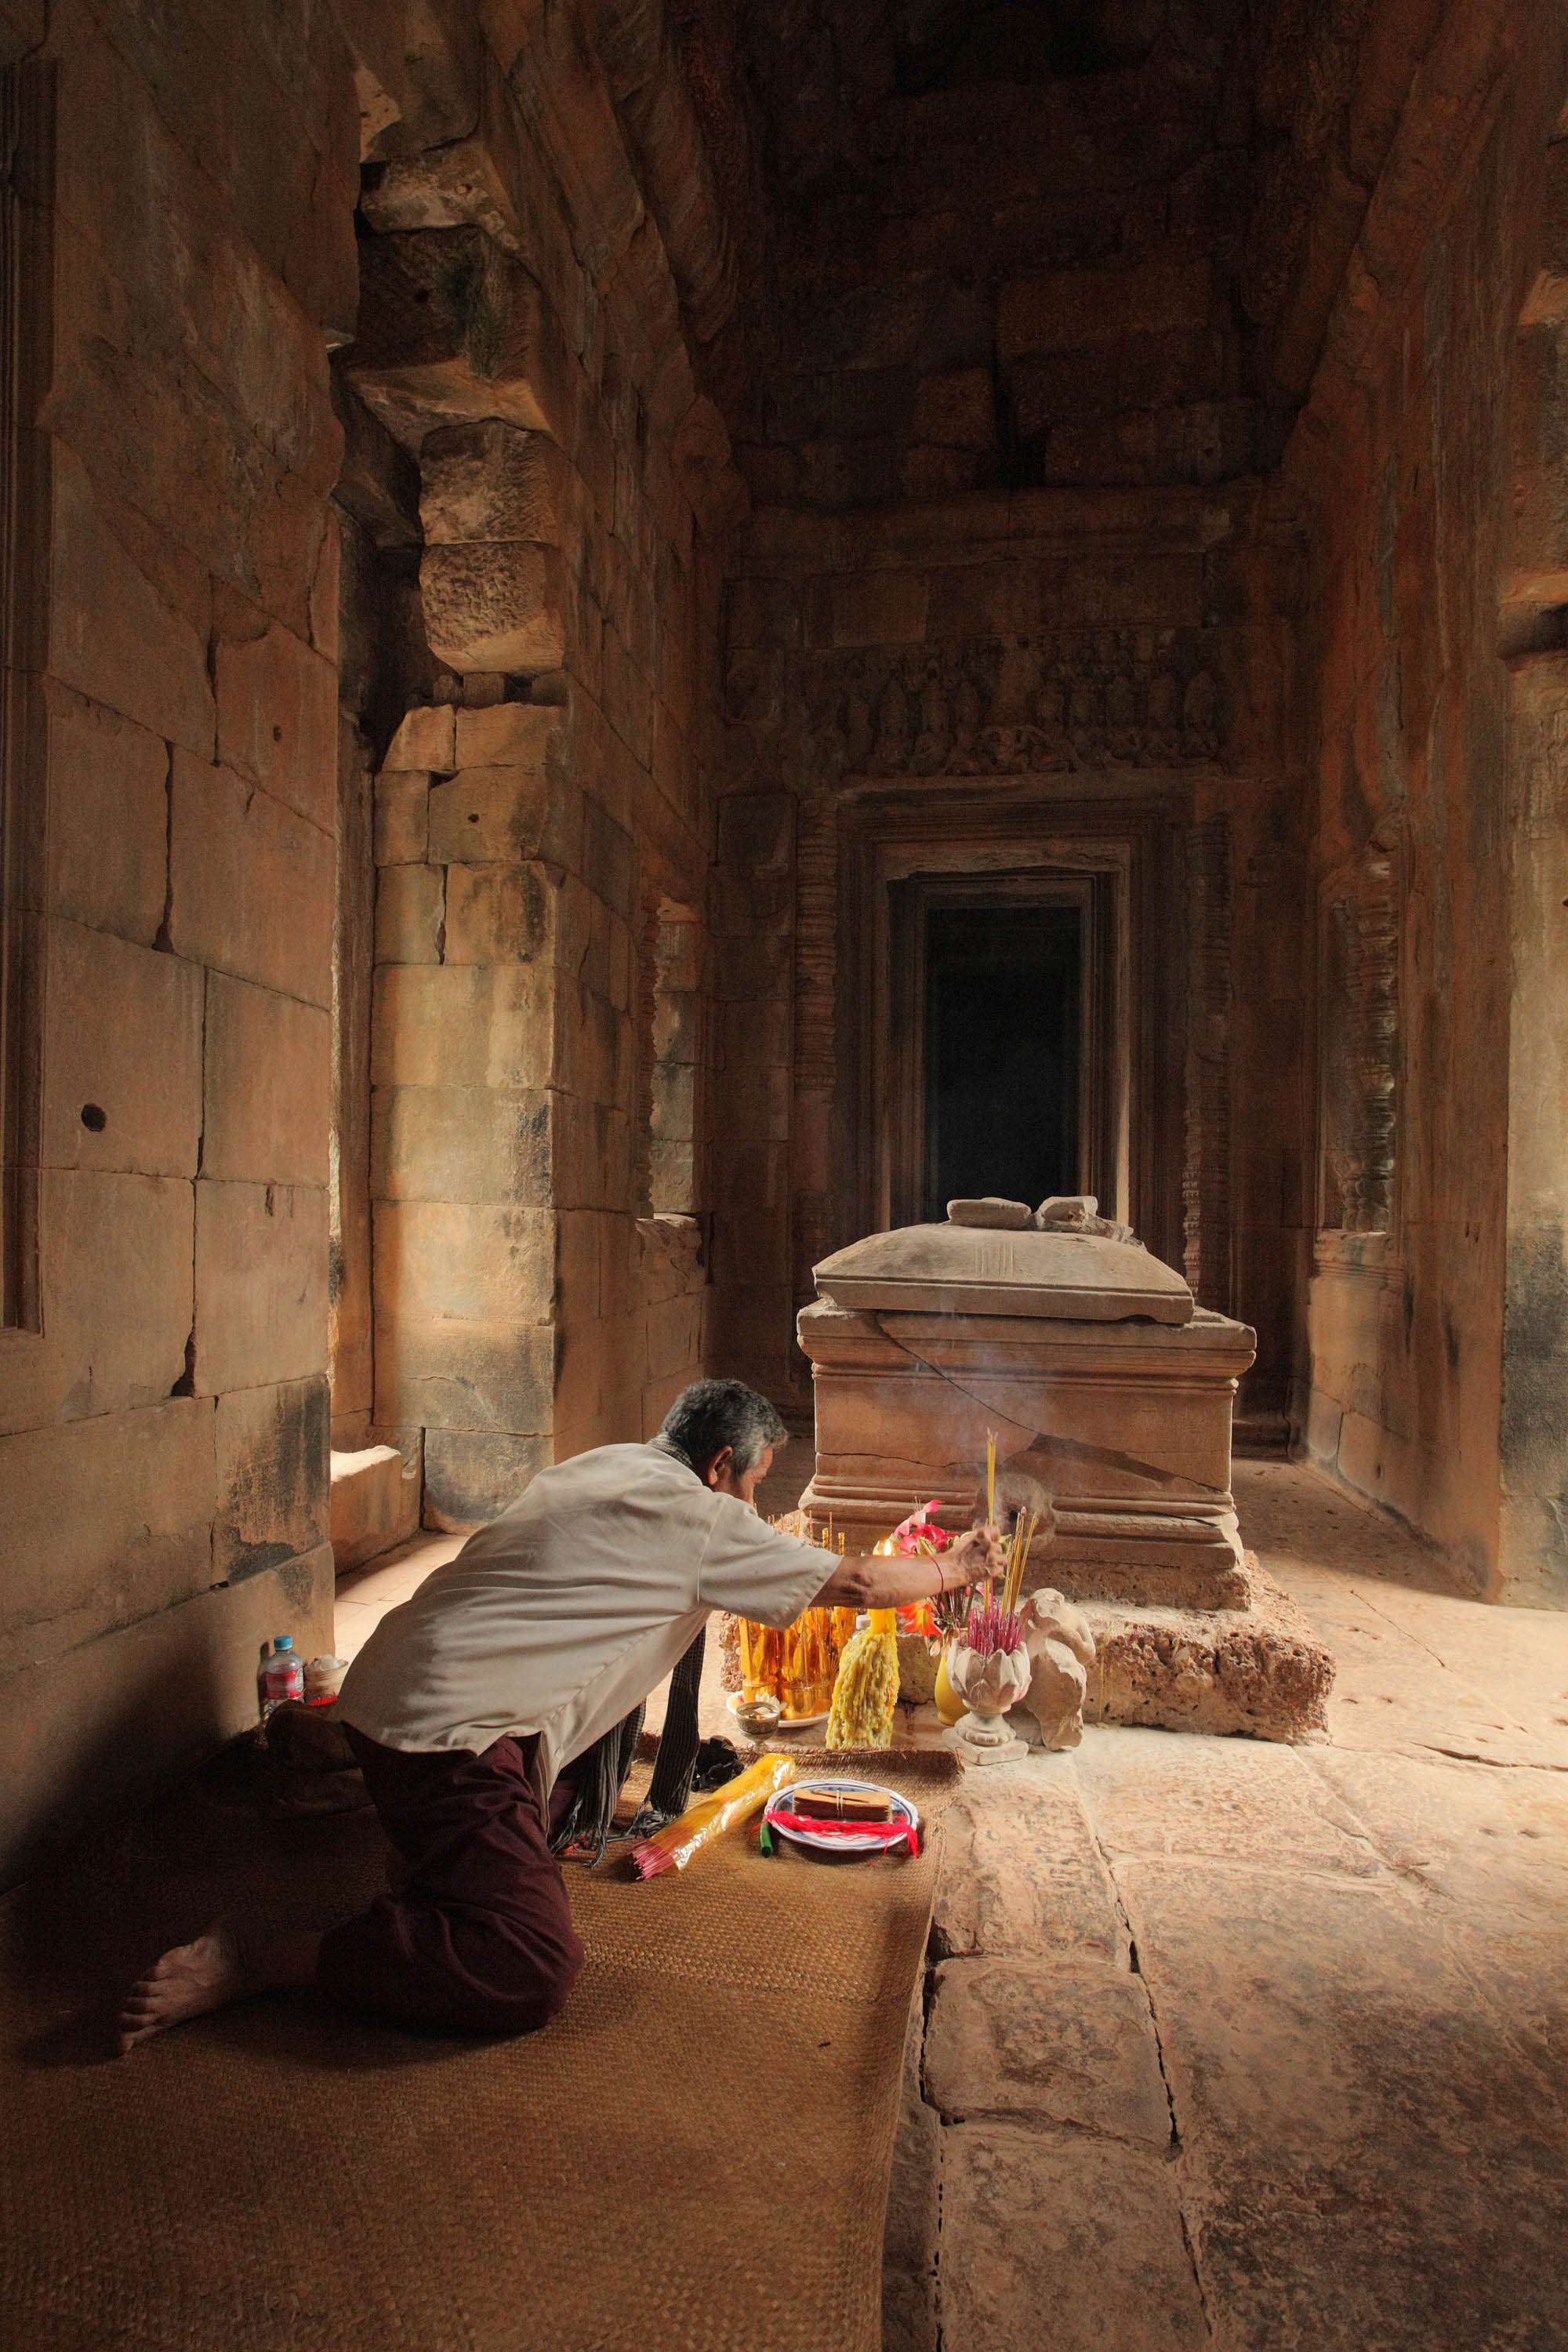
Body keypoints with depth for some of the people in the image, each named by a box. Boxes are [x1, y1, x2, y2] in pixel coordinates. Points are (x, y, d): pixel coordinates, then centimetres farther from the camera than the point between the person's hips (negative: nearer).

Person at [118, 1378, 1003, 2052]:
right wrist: (953, 1569, 19)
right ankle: (260, 1957, -13)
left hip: (393, 1681, 10)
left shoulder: (608, 1463, 17)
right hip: (444, 1728, -10)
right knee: (534, 1974, -16)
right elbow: (853, 1583, 1)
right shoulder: (700, 1520, -7)